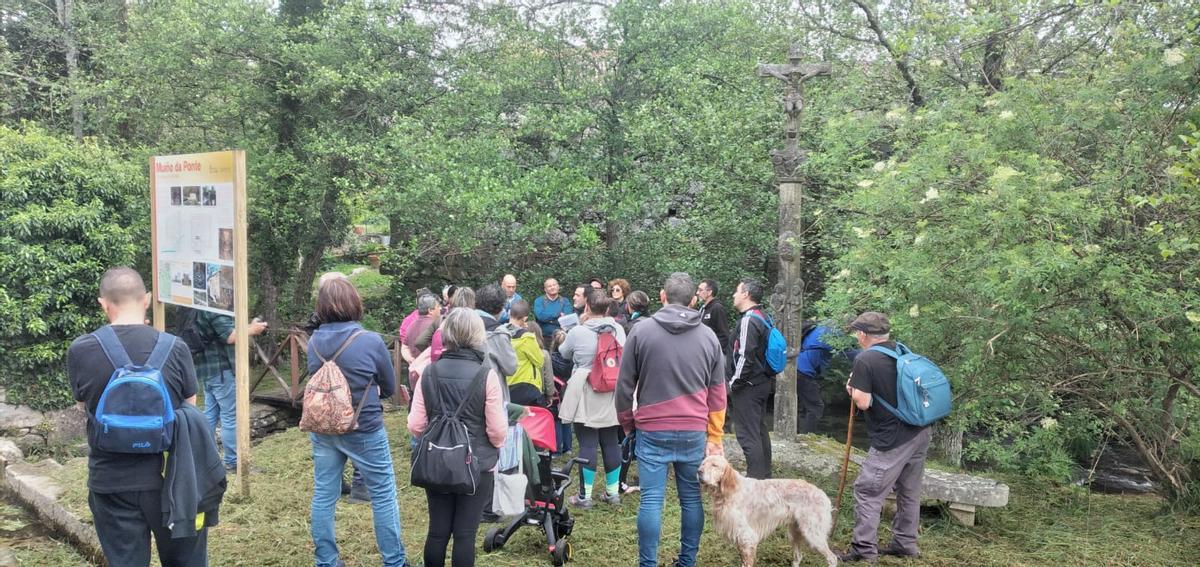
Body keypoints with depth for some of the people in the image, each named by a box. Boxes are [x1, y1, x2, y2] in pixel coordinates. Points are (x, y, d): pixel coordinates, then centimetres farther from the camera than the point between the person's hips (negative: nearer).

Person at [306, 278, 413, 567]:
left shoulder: (313, 343, -3)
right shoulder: (371, 342, -16)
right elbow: (389, 388, -3)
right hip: (364, 431, -4)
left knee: (323, 496, 13)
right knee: (383, 496, 8)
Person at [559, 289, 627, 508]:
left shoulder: (578, 332, -12)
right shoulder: (618, 330, -1)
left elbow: (564, 353, 7)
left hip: (586, 396, -4)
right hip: (612, 396, 4)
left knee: (587, 444, 0)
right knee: (611, 442, 12)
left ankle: (585, 495, 5)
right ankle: (613, 492, 21)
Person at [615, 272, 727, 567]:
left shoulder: (640, 332, -3)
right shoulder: (708, 336, 4)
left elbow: (625, 385, 1)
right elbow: (717, 393, 8)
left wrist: (627, 424, 15)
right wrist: (714, 437, 14)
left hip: (652, 432, -2)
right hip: (694, 433, 2)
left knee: (651, 500, 1)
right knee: (692, 498, 12)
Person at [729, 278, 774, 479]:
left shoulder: (749, 320, -19)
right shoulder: (763, 318, 11)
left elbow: (746, 357, -24)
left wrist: (734, 382, -14)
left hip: (748, 385, -10)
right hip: (763, 381, 10)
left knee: (748, 434, -6)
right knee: (760, 431, 19)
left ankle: (755, 478, -4)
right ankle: (764, 476, 28)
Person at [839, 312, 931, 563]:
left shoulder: (865, 360, -13)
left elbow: (863, 402, -17)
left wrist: (852, 389, 2)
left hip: (892, 439, -8)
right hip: (919, 433, 8)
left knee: (867, 492, -1)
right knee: (909, 492, 17)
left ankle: (864, 549, 1)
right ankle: (905, 543, 26)